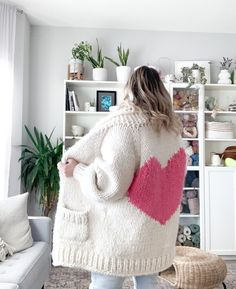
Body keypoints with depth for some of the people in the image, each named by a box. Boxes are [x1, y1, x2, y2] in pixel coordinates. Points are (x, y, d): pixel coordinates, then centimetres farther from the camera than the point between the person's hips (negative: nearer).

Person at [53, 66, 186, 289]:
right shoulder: (172, 129, 5)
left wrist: (77, 170, -8)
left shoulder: (124, 123, -16)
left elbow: (111, 184, -22)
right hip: (157, 229, 7)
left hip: (121, 231, -6)